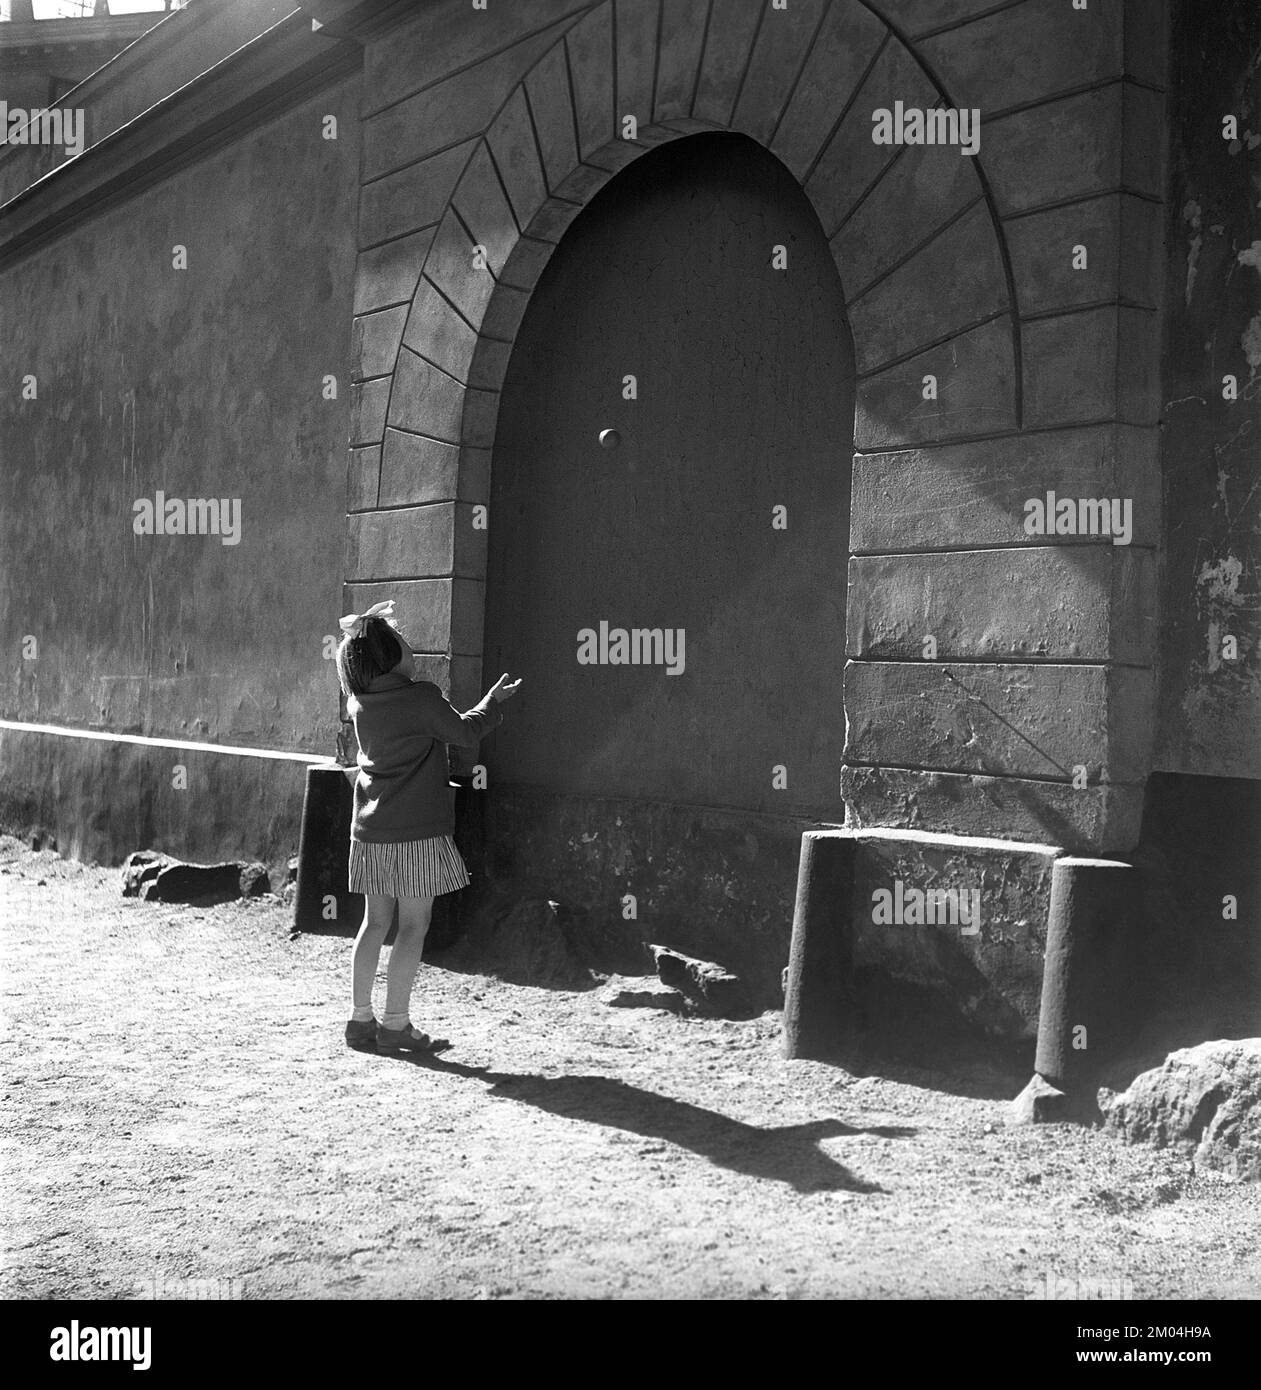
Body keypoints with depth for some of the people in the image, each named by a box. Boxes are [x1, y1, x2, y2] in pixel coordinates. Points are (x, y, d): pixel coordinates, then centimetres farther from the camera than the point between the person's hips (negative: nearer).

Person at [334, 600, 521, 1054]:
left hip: (370, 830, 7)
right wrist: (494, 701, 15)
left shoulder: (360, 700, 3)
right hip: (417, 831, -7)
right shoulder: (420, 697, -14)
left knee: (375, 920, 14)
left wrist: (367, 630, 19)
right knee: (414, 924, 1)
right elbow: (464, 733, -1)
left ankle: (361, 1018, 17)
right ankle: (395, 1024, 2)